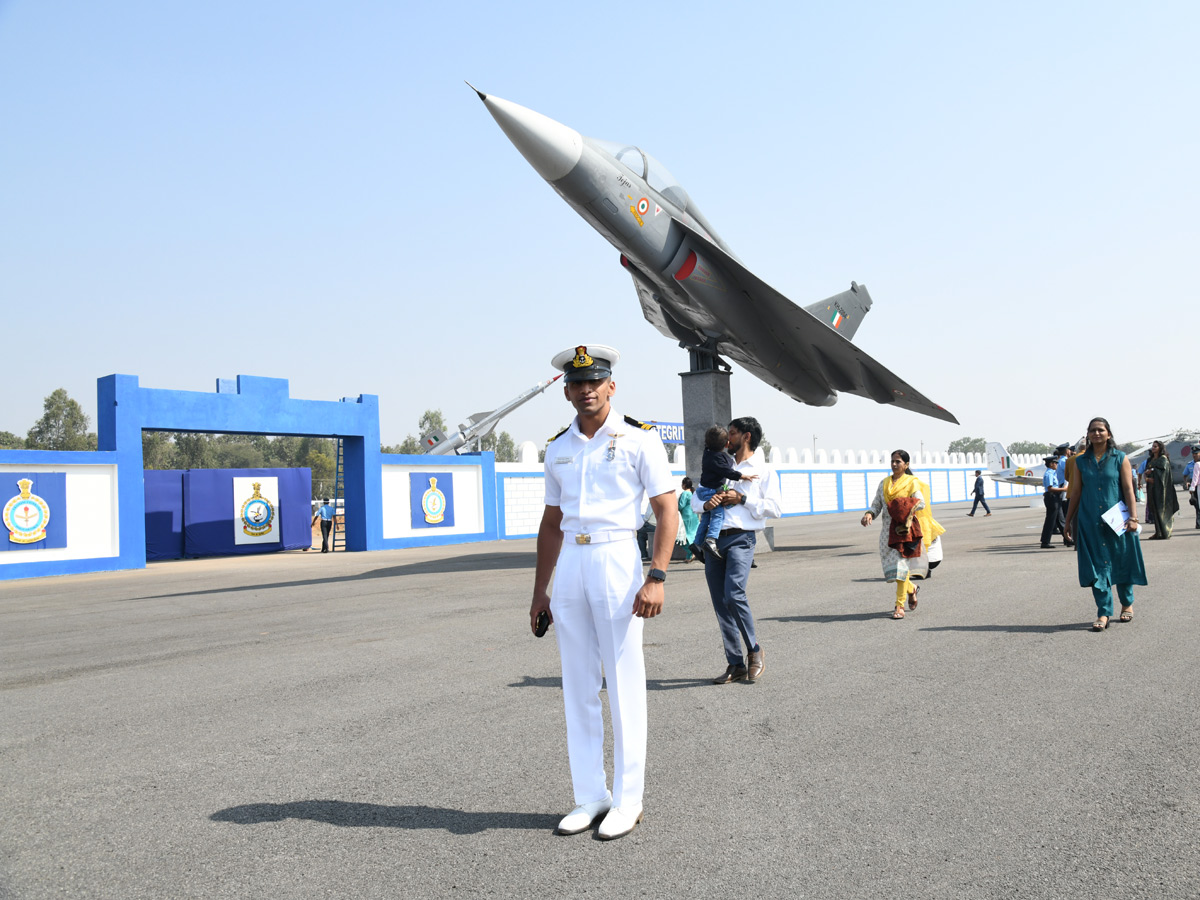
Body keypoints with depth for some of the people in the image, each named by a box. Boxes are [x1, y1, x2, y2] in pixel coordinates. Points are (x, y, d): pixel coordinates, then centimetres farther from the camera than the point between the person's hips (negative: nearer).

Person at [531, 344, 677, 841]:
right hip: (569, 564, 5)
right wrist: (540, 590, 16)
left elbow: (667, 511, -5)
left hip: (616, 560, -5)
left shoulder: (639, 440, -2)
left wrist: (655, 578, -16)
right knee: (577, 686, 8)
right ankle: (590, 796, 20)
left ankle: (628, 799, 12)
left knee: (624, 686, 0)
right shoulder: (558, 448, 13)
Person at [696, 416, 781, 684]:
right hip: (714, 539, 6)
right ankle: (735, 664, 10)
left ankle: (754, 650, 0)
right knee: (720, 603, 3)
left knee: (734, 594, -22)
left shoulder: (762, 471, 6)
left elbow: (776, 507, -5)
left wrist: (742, 499, -10)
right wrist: (706, 504, -5)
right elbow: (695, 498, 18)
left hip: (741, 539, -5)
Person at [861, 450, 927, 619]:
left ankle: (900, 605, -6)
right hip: (887, 529, 5)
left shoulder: (911, 482, 1)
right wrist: (869, 514, -10)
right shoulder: (884, 483, 14)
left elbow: (921, 502, -11)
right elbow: (876, 505, 10)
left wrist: (908, 512, -28)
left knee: (901, 564, -10)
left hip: (904, 529, -5)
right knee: (890, 565, 5)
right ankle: (911, 588, 33)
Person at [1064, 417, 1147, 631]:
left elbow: (1128, 489, -4)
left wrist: (1133, 517, -12)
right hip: (1090, 522, 1)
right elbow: (1076, 492, 10)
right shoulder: (1081, 461, 7)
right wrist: (1068, 521, 11)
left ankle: (1127, 603, 30)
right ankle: (1104, 613, 1)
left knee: (1121, 561, 9)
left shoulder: (1120, 459, 1)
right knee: (1097, 565, -2)